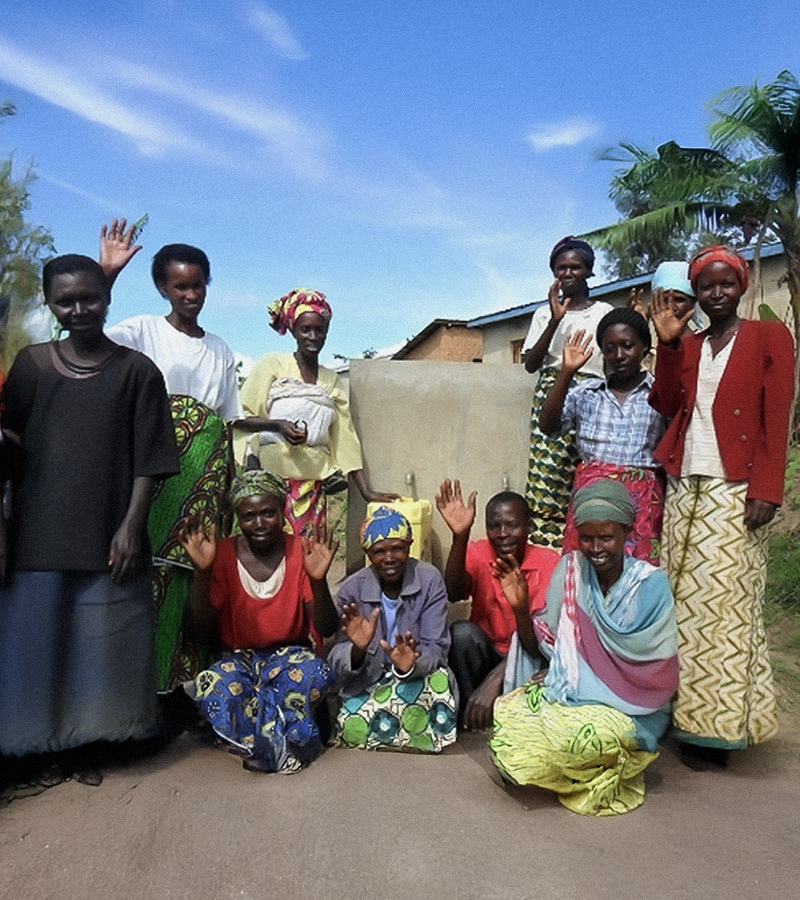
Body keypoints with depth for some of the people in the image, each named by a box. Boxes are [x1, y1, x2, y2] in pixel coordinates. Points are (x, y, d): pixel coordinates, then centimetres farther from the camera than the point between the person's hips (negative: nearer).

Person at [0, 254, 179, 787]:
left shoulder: (137, 371, -1)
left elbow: (148, 462, -3)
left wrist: (131, 527, -9)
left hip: (108, 537, -2)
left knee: (101, 643, 8)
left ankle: (89, 745, 29)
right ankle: (49, 746, 31)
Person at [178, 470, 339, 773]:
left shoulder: (302, 552, -8)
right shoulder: (223, 555, -5)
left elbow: (326, 629, -14)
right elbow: (201, 624, -12)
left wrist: (318, 580, -33)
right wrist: (202, 570, -27)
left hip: (289, 656, 0)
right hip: (237, 658, 1)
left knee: (315, 673, -33)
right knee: (212, 685, -32)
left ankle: (259, 746, -15)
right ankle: (282, 746, -20)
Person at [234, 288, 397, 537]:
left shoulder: (331, 380, 15)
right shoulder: (272, 364, 4)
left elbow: (346, 439, 12)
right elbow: (239, 417, -1)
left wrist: (366, 491, 6)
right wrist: (277, 425, -18)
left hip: (313, 482, 4)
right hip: (271, 473, -4)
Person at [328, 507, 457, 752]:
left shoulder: (429, 581, -12)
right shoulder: (352, 589, -9)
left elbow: (435, 648, -17)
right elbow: (336, 660, -14)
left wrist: (411, 664, -40)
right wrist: (356, 651, -38)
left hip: (417, 676, 0)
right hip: (367, 683, 1)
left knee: (440, 680, -33)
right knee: (352, 729, -27)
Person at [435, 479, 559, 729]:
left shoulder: (547, 562, -14)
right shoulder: (477, 554, -8)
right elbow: (453, 594, -28)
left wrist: (495, 678, -40)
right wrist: (460, 537, -43)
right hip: (485, 655, 1)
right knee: (461, 632, -29)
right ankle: (469, 714, -12)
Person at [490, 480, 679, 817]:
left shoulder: (650, 584, -11)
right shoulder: (570, 569, -3)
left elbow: (654, 674, -13)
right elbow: (540, 648, -1)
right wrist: (521, 608, -21)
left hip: (630, 707, -3)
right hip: (567, 690, 4)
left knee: (575, 736, -34)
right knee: (507, 716, -23)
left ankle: (605, 776, 3)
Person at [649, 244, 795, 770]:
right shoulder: (688, 347, 19)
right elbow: (666, 405, 6)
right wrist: (668, 343, 1)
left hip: (735, 490, -4)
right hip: (684, 487, 4)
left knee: (724, 604, -4)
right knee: (684, 603, 5)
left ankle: (718, 728, 6)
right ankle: (682, 712, 15)